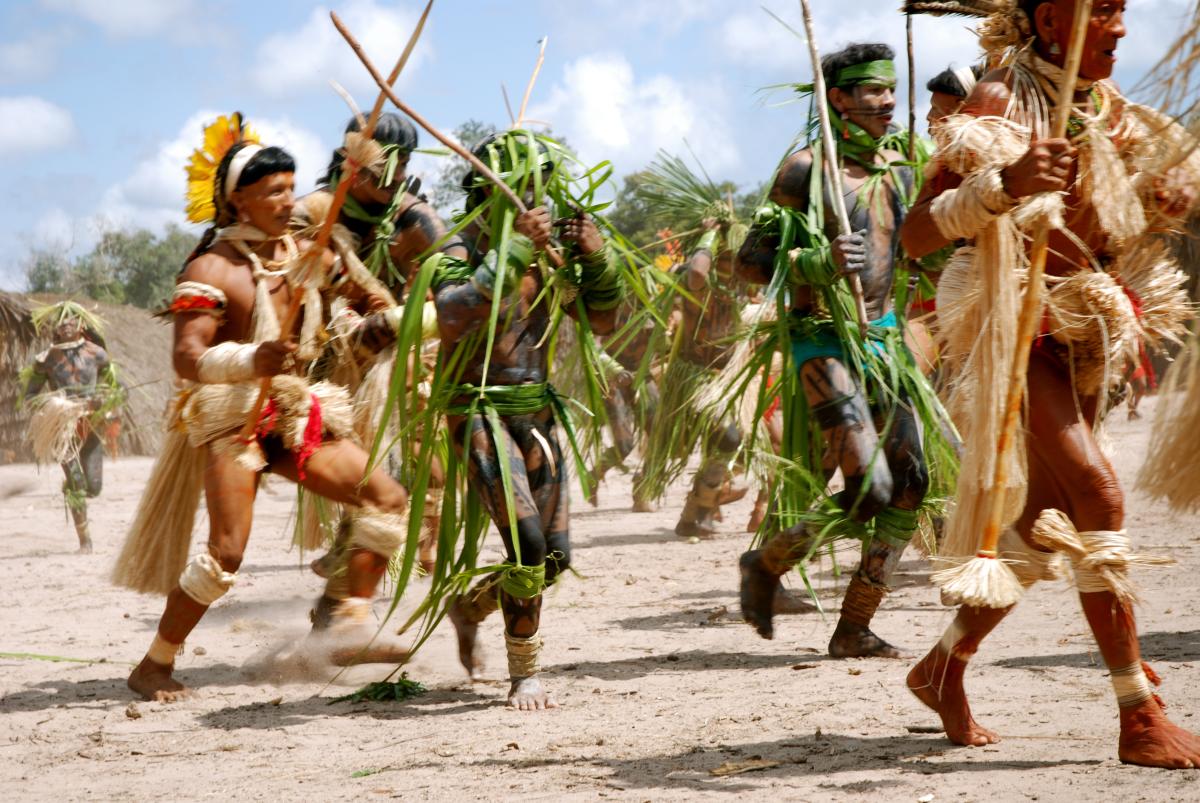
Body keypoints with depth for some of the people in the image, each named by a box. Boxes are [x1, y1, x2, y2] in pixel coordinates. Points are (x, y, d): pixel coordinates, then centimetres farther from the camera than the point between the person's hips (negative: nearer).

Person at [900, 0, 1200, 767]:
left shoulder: (1109, 105, 9)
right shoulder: (998, 102, -13)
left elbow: (1121, 223, 22)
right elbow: (917, 232, -19)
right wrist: (1004, 183, -35)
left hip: (1088, 329, 8)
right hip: (1017, 325, -8)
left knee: (1049, 518, 12)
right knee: (1098, 492, -21)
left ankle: (945, 666, 29)